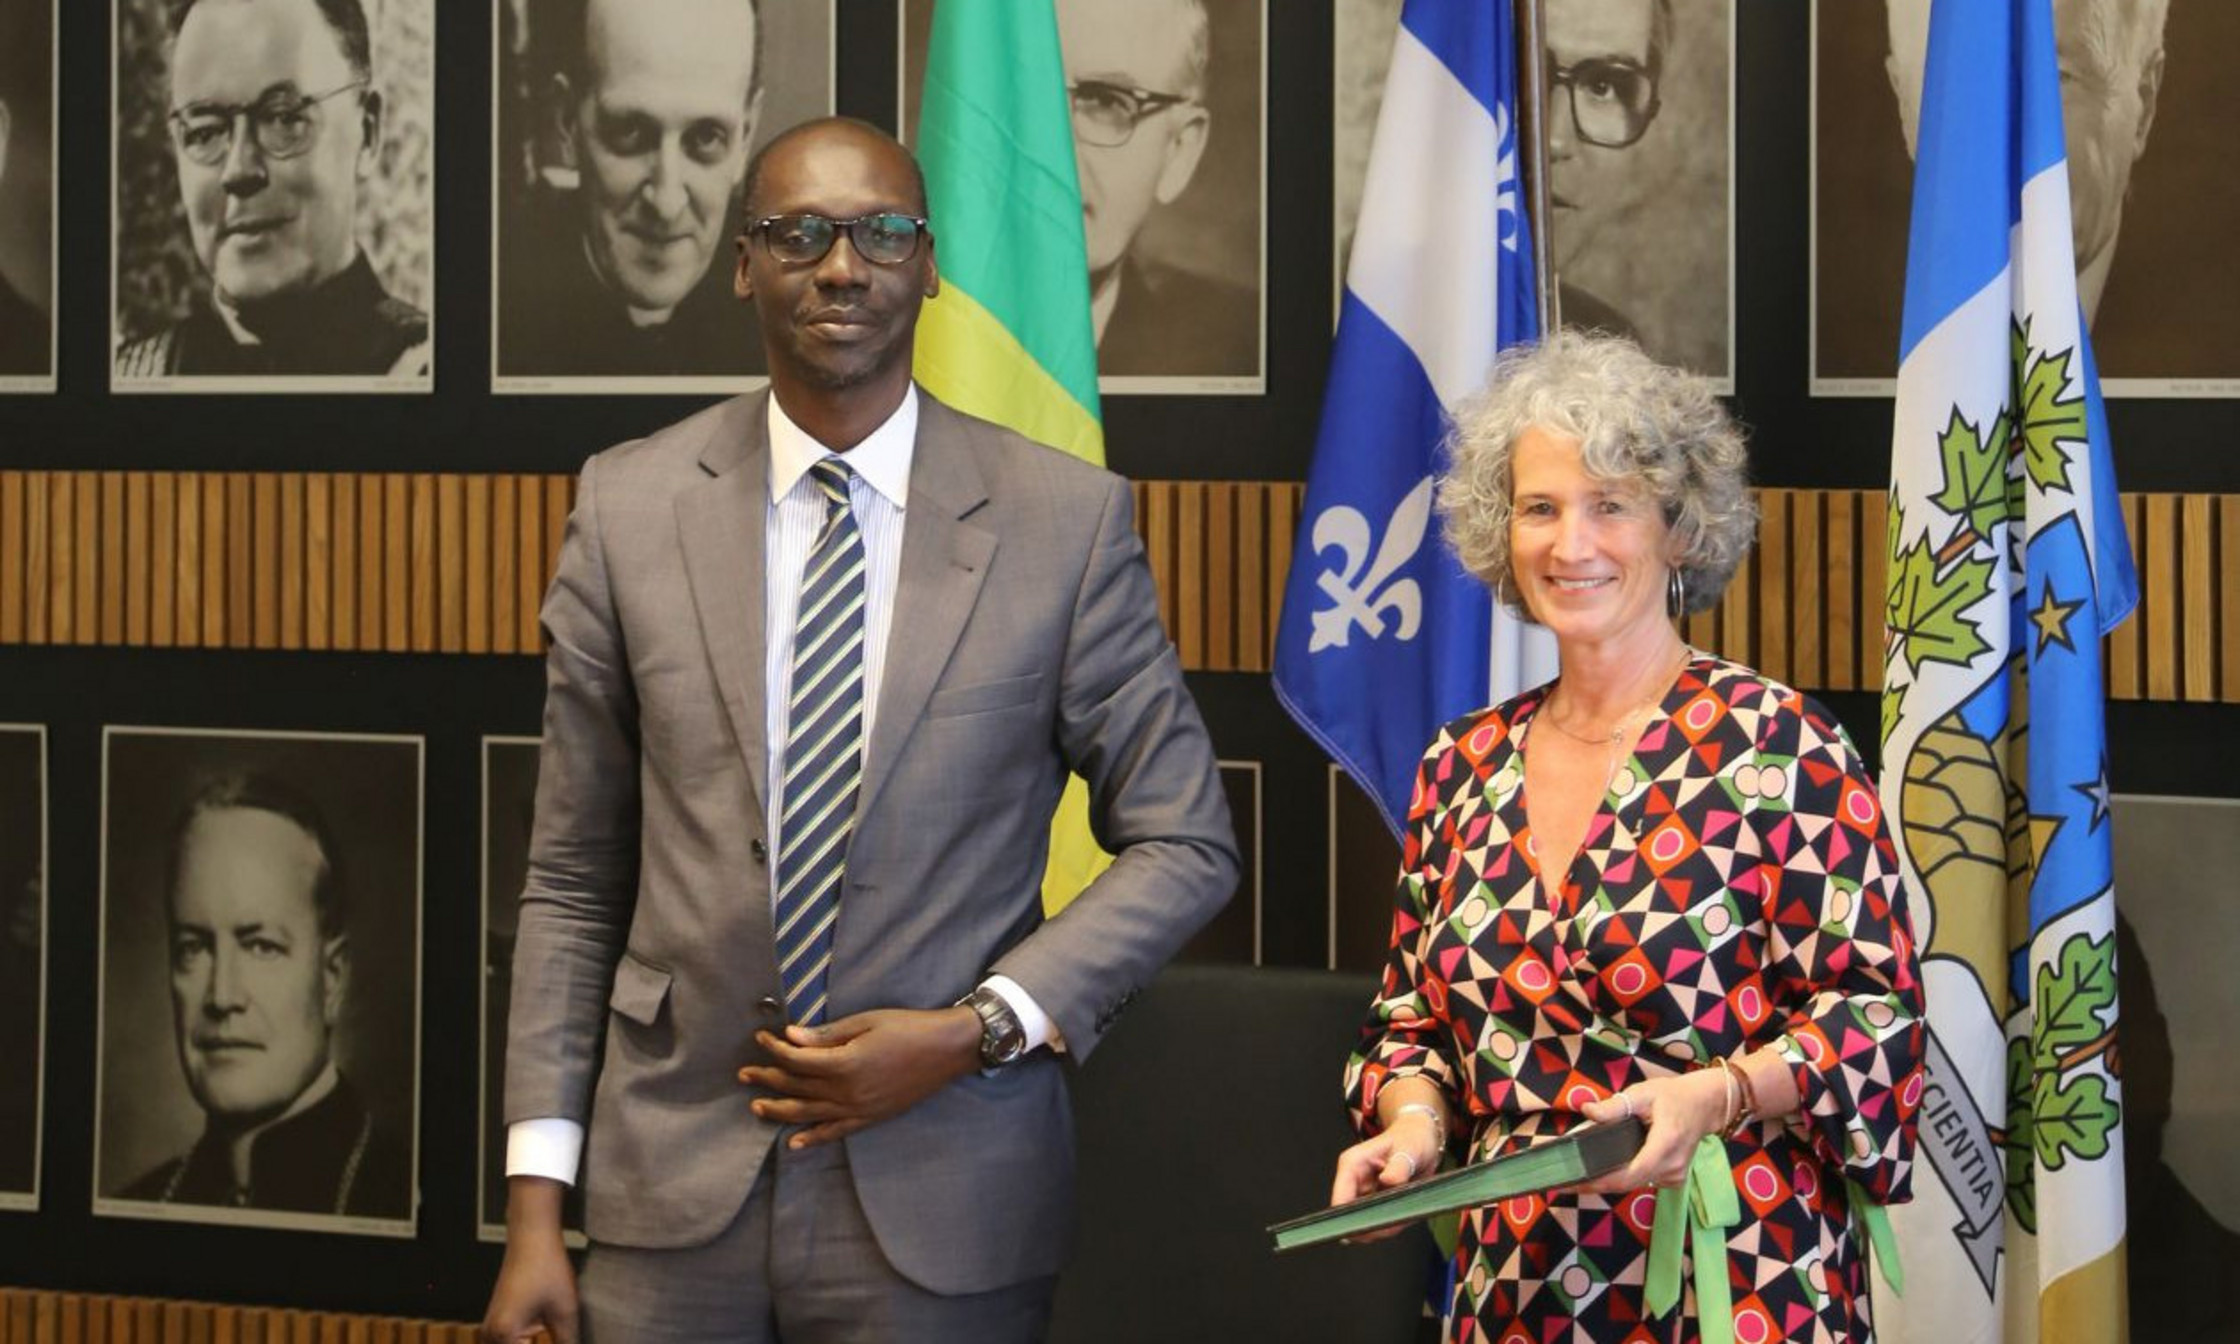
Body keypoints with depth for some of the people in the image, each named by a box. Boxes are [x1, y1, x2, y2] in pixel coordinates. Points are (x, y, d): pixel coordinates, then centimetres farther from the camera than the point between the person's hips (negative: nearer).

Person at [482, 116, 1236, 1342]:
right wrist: (534, 1203, 0)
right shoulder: (628, 507, 1)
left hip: (944, 1206, -1)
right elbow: (573, 879, 4)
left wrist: (979, 1031, -10)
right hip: (671, 1188, 1)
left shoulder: (1064, 520, -4)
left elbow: (1186, 846, 3)